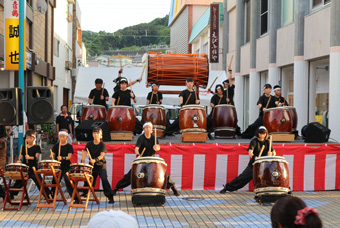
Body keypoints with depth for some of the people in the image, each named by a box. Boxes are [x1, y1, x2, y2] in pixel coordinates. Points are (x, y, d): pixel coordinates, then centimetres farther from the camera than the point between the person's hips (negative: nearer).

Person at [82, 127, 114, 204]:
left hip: (101, 165, -3)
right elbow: (85, 152, -5)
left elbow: (102, 155, -16)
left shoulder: (102, 144, -5)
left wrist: (95, 160, -34)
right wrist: (82, 161, -23)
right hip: (92, 165, 3)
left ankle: (110, 198, -13)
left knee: (104, 179, -15)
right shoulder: (89, 144, 5)